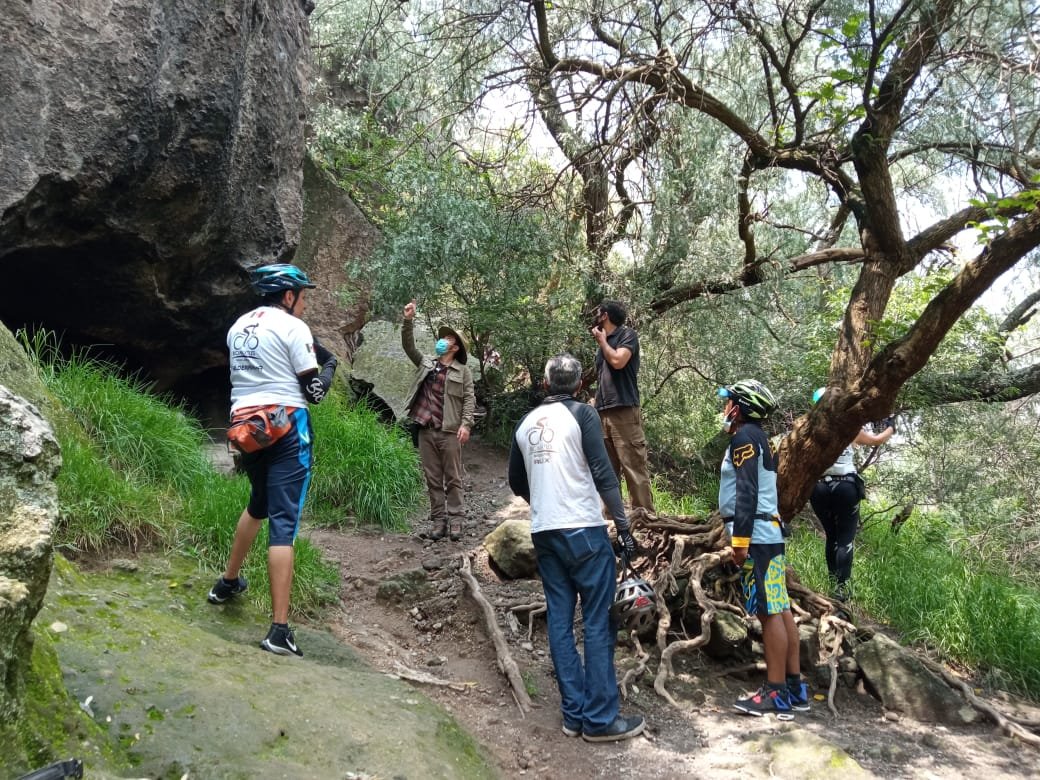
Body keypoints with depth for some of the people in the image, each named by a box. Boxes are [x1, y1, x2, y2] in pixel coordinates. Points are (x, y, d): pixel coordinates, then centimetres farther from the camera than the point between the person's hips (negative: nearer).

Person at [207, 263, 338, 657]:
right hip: (286, 427, -7)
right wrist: (330, 363, 12)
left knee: (259, 503, 30)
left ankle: (228, 582, 43)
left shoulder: (238, 326, 15)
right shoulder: (293, 327, -7)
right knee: (283, 521, -9)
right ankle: (279, 630, -12)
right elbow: (314, 391, -7)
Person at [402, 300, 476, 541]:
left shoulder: (462, 371, 3)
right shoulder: (425, 363, 14)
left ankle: (455, 521, 5)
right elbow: (408, 346, 7)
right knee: (433, 480, 6)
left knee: (453, 479, 1)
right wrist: (408, 321, -5)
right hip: (426, 431, 4)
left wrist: (466, 424, -14)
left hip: (449, 431, -4)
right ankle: (438, 521, 12)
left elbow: (469, 398, -2)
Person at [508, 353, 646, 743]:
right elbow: (602, 472, -11)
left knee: (560, 619, 9)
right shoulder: (582, 412, -5)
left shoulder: (526, 423, 11)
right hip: (584, 530, -5)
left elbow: (517, 483, 19)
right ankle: (601, 719, 2)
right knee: (599, 622, 0)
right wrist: (623, 526, -9)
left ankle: (574, 714, 14)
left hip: (543, 533, 6)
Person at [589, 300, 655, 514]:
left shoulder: (627, 335, 3)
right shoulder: (603, 343, 23)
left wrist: (602, 340, 1)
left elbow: (618, 361, -15)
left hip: (624, 412, -7)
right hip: (602, 414, 7)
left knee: (634, 468, -10)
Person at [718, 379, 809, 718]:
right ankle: (795, 688, 15)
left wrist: (740, 540, -21)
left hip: (756, 536, -10)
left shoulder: (744, 436, -10)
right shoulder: (758, 437, 20)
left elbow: (747, 493, -19)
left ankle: (776, 695, -2)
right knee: (781, 611, 10)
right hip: (770, 533, 10)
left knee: (769, 614, -7)